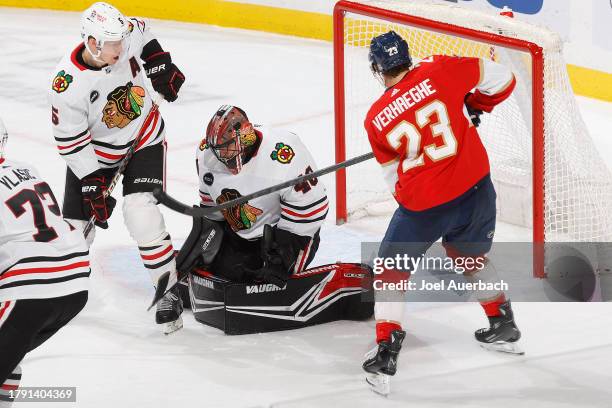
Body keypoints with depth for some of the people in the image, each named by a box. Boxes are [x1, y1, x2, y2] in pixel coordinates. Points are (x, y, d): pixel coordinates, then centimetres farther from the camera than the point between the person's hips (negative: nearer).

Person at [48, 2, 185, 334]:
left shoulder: (128, 36, -21)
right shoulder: (67, 85, -30)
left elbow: (142, 34, 7)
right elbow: (71, 142, -20)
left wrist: (161, 67, 4)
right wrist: (92, 185, -20)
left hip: (144, 139, 1)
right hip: (94, 152, -1)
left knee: (141, 212, -17)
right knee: (76, 224, 1)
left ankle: (170, 290, -5)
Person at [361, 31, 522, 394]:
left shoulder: (376, 120, -3)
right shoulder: (440, 71, -5)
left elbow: (394, 176, 9)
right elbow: (501, 80, 0)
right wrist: (475, 106, 17)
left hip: (422, 204, -3)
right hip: (475, 187, 3)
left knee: (392, 269, 15)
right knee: (470, 256, 29)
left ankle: (386, 353, 8)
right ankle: (503, 326, 40)